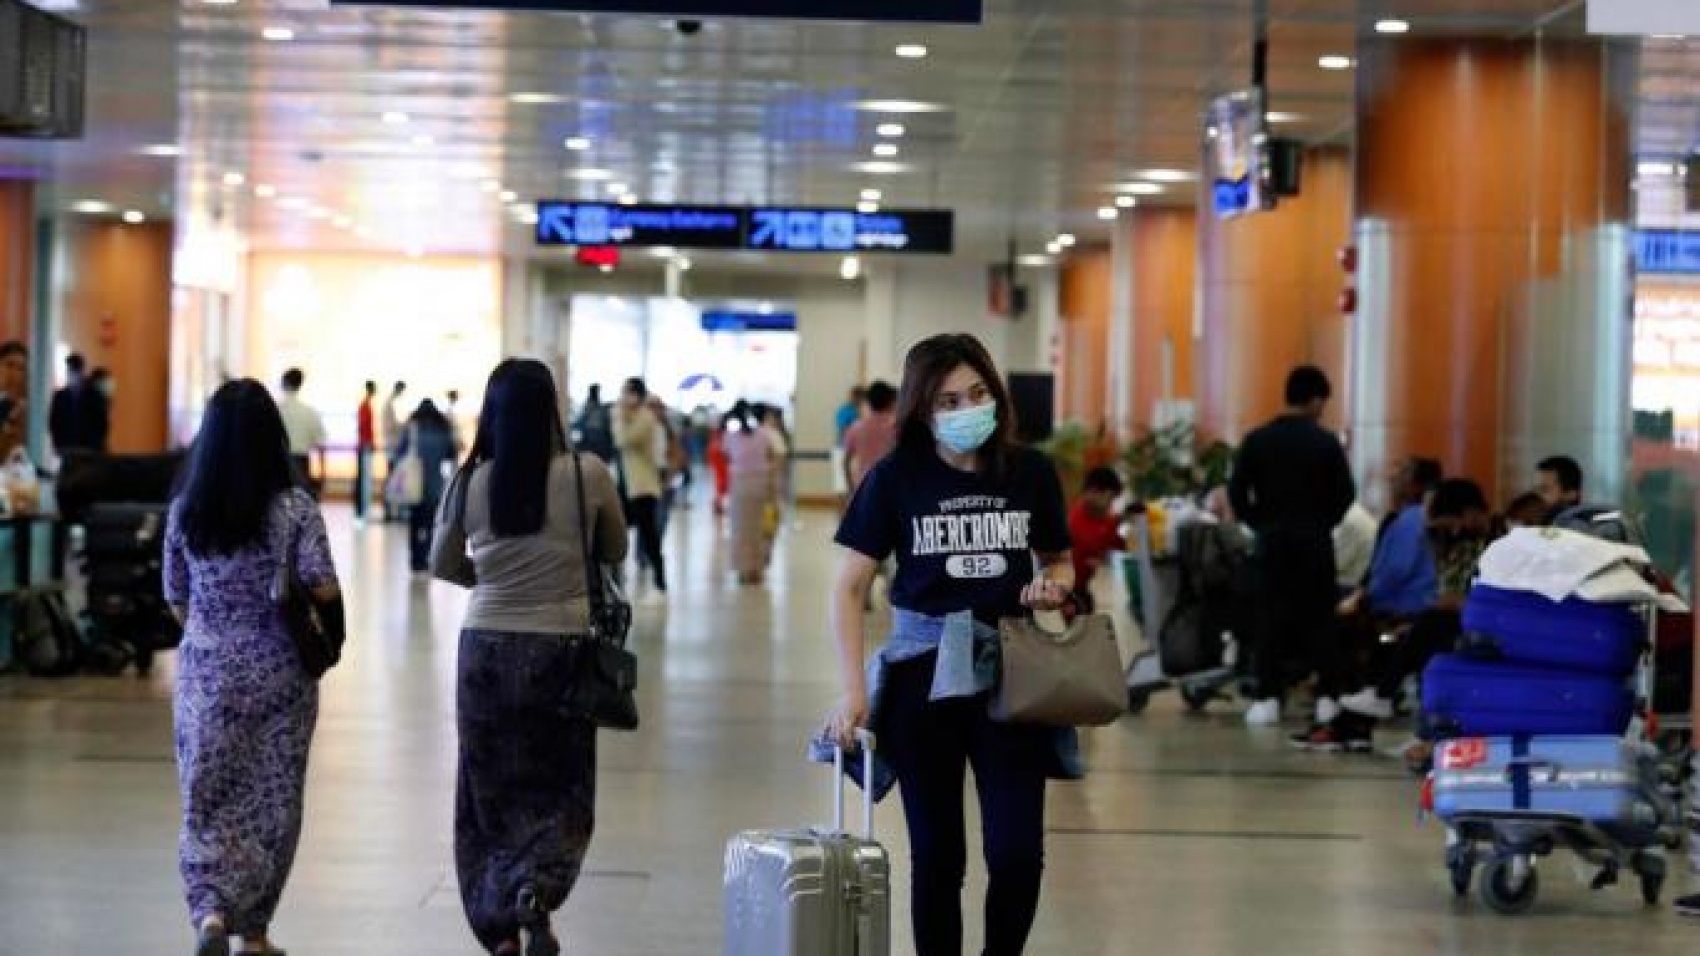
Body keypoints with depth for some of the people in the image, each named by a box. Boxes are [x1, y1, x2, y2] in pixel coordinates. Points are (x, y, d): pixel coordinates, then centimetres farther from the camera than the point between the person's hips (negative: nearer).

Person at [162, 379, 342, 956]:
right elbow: (323, 589, -16)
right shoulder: (295, 507, -10)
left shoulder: (185, 510, -2)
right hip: (279, 676, -1)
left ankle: (212, 910, -16)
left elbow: (176, 602, 6)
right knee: (271, 803, 11)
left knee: (209, 802, 7)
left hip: (205, 675, 1)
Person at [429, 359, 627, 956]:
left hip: (486, 649, 1)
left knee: (490, 791, 15)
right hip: (561, 651, -1)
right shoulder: (588, 476, -9)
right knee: (559, 790, 11)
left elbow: (443, 565, 10)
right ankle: (535, 891, -14)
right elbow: (615, 553, 7)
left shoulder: (470, 483, -5)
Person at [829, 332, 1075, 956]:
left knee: (1017, 852, -5)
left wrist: (1053, 586, -8)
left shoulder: (1030, 473, 0)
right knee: (937, 855, 6)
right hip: (925, 672, -1)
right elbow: (850, 588, -5)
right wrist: (855, 689, -14)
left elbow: (1059, 561, 16)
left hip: (1011, 671, 1)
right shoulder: (897, 477, -6)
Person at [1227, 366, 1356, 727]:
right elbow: (1346, 493, -8)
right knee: (1320, 616, 6)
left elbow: (1236, 492, -3)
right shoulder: (1326, 443, -6)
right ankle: (1327, 695, 3)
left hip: (1272, 539, 1)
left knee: (1271, 616, 3)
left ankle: (1268, 698, -3)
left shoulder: (1257, 440, -1)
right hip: (1314, 541, -1)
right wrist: (1324, 521, 7)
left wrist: (1259, 522, 9)